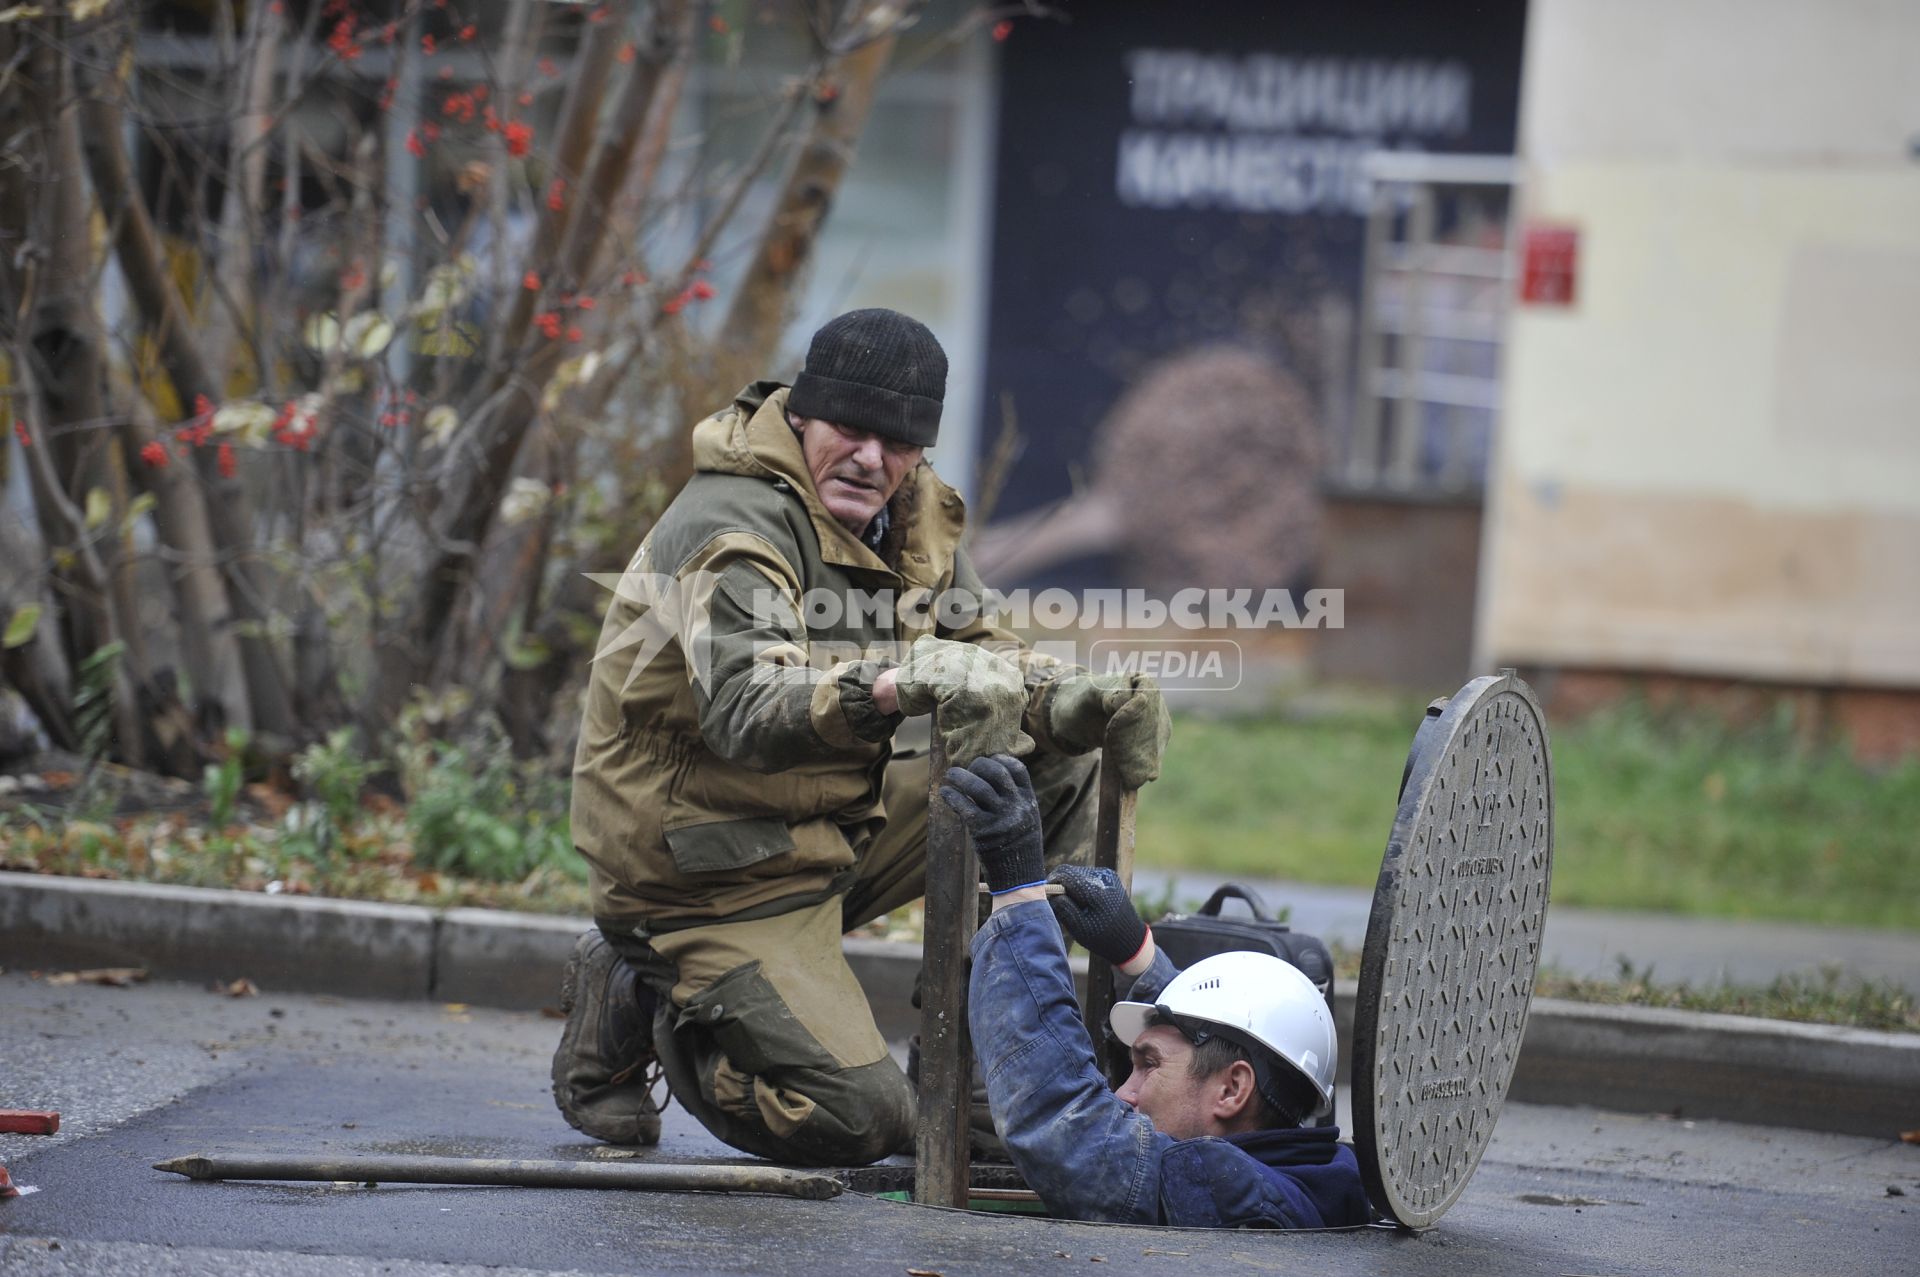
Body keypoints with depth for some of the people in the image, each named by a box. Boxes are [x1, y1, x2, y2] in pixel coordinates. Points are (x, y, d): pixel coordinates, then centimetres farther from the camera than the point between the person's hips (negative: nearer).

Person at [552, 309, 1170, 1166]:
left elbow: (976, 652, 9)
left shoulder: (911, 510, 4)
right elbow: (744, 713, -37)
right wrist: (893, 684, -55)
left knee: (1052, 769, -1)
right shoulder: (730, 524, -23)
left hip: (833, 824, 8)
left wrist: (1073, 698, -14)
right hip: (710, 876, -8)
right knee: (860, 1120, -15)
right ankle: (634, 1009, 8)